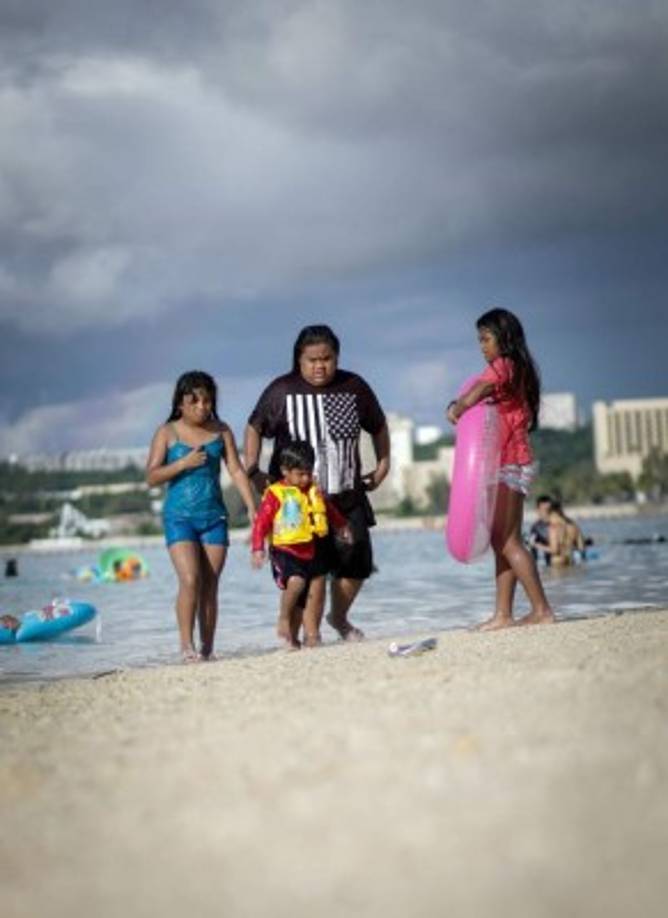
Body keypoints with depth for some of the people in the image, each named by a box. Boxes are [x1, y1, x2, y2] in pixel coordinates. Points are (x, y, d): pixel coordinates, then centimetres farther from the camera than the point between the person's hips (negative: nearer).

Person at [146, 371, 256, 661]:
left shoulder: (221, 431, 6)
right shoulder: (167, 433, 1)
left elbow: (237, 471, 3)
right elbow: (152, 477, -3)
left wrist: (252, 509, -5)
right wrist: (183, 463, -15)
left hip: (214, 516, 2)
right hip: (179, 516, -2)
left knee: (210, 586, 3)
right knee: (190, 580, -15)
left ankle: (207, 649, 7)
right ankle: (186, 645, -8)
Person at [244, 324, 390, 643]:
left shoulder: (354, 387, 4)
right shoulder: (282, 391, -3)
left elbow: (378, 426, 19)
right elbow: (254, 428, 9)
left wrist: (383, 465, 15)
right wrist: (252, 470, 0)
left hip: (348, 496, 3)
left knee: (357, 563, 5)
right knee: (312, 568, -12)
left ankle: (339, 617, 32)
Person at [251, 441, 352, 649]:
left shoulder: (314, 491, 10)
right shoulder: (275, 494, -9)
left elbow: (330, 510, 30)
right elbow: (261, 522, -12)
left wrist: (341, 526, 40)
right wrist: (257, 548, -21)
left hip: (307, 552, 7)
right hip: (284, 551, -7)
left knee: (301, 600, 10)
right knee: (296, 581, -32)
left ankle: (293, 638, 23)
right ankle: (283, 619, -10)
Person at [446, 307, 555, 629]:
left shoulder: (502, 366, -11)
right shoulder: (517, 370, 17)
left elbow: (470, 399, -21)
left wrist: (456, 410, -3)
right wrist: (460, 408, 0)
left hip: (508, 465, -9)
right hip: (509, 465, 9)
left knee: (507, 541, -8)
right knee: (503, 541, 8)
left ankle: (541, 610, -7)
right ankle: (502, 614, 10)